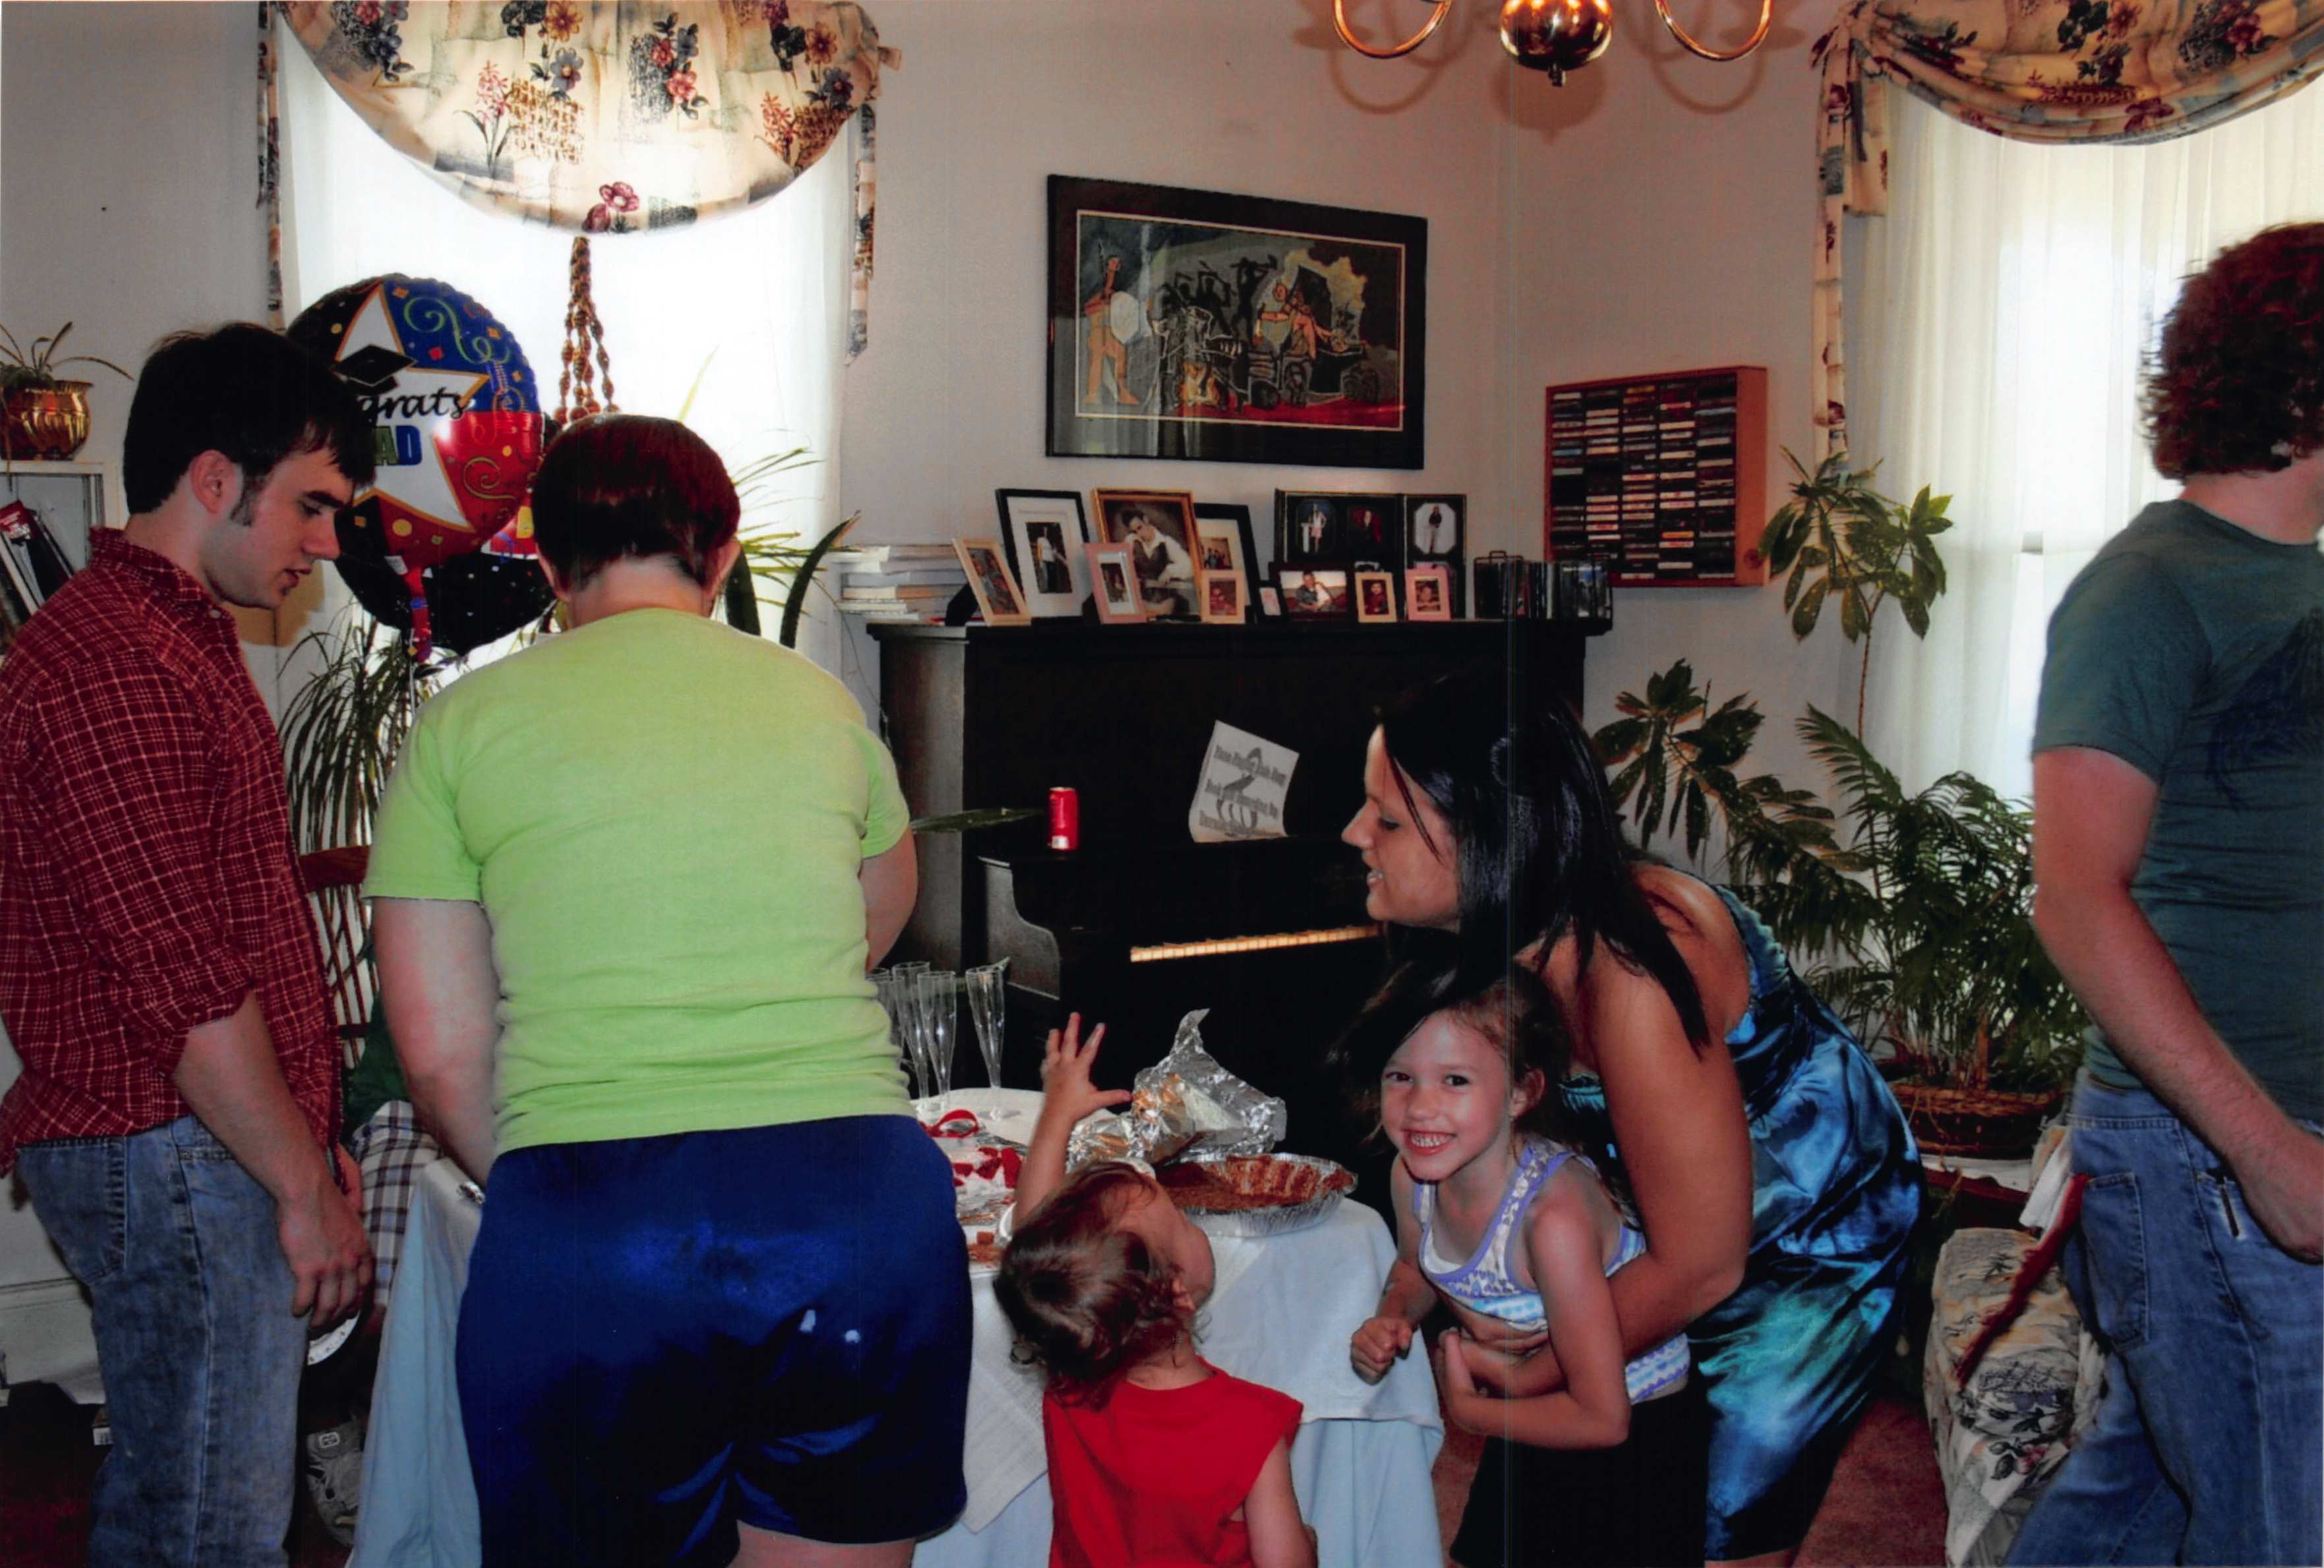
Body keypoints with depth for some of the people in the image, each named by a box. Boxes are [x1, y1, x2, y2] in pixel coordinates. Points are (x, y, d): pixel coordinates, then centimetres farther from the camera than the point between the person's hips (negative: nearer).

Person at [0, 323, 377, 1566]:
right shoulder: (108, 663, -18)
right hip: (174, 1160, -10)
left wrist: (310, 1138, 20)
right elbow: (184, 981, -21)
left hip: (209, 1147, 10)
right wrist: (307, 1184, -14)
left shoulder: (176, 638, 17)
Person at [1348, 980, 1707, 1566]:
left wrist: (1464, 1406, -19)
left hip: (1637, 1425, -6)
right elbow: (1415, 1267, 8)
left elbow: (1602, 1418, -31)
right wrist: (1392, 1320, -13)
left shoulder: (1553, 1219, -38)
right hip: (1537, 1409, 6)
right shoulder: (1412, 1174, -18)